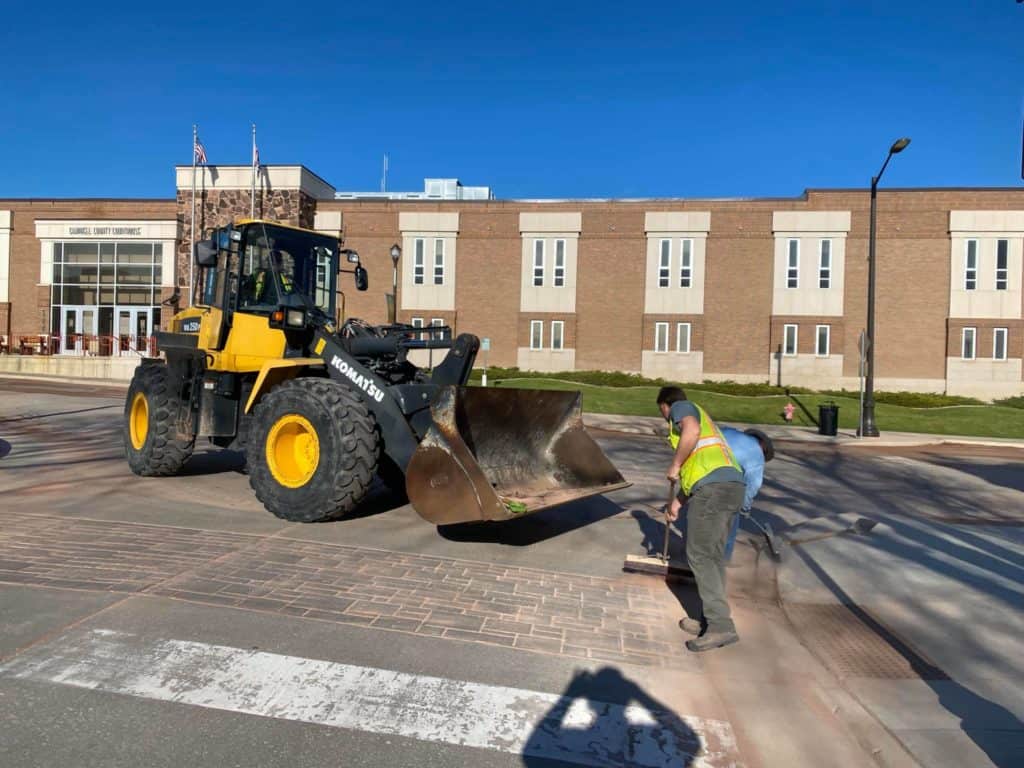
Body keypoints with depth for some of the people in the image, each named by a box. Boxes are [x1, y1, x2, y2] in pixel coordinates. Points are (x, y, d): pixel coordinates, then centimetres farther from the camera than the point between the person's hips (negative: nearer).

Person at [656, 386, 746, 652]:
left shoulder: (682, 407, 8)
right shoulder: (700, 421, 35)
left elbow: (691, 431, -17)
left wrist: (674, 465, -6)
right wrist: (678, 501, 40)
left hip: (713, 487, -9)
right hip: (732, 485, 9)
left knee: (699, 555, -7)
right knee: (713, 554, 12)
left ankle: (721, 626, -10)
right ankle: (712, 622, 16)